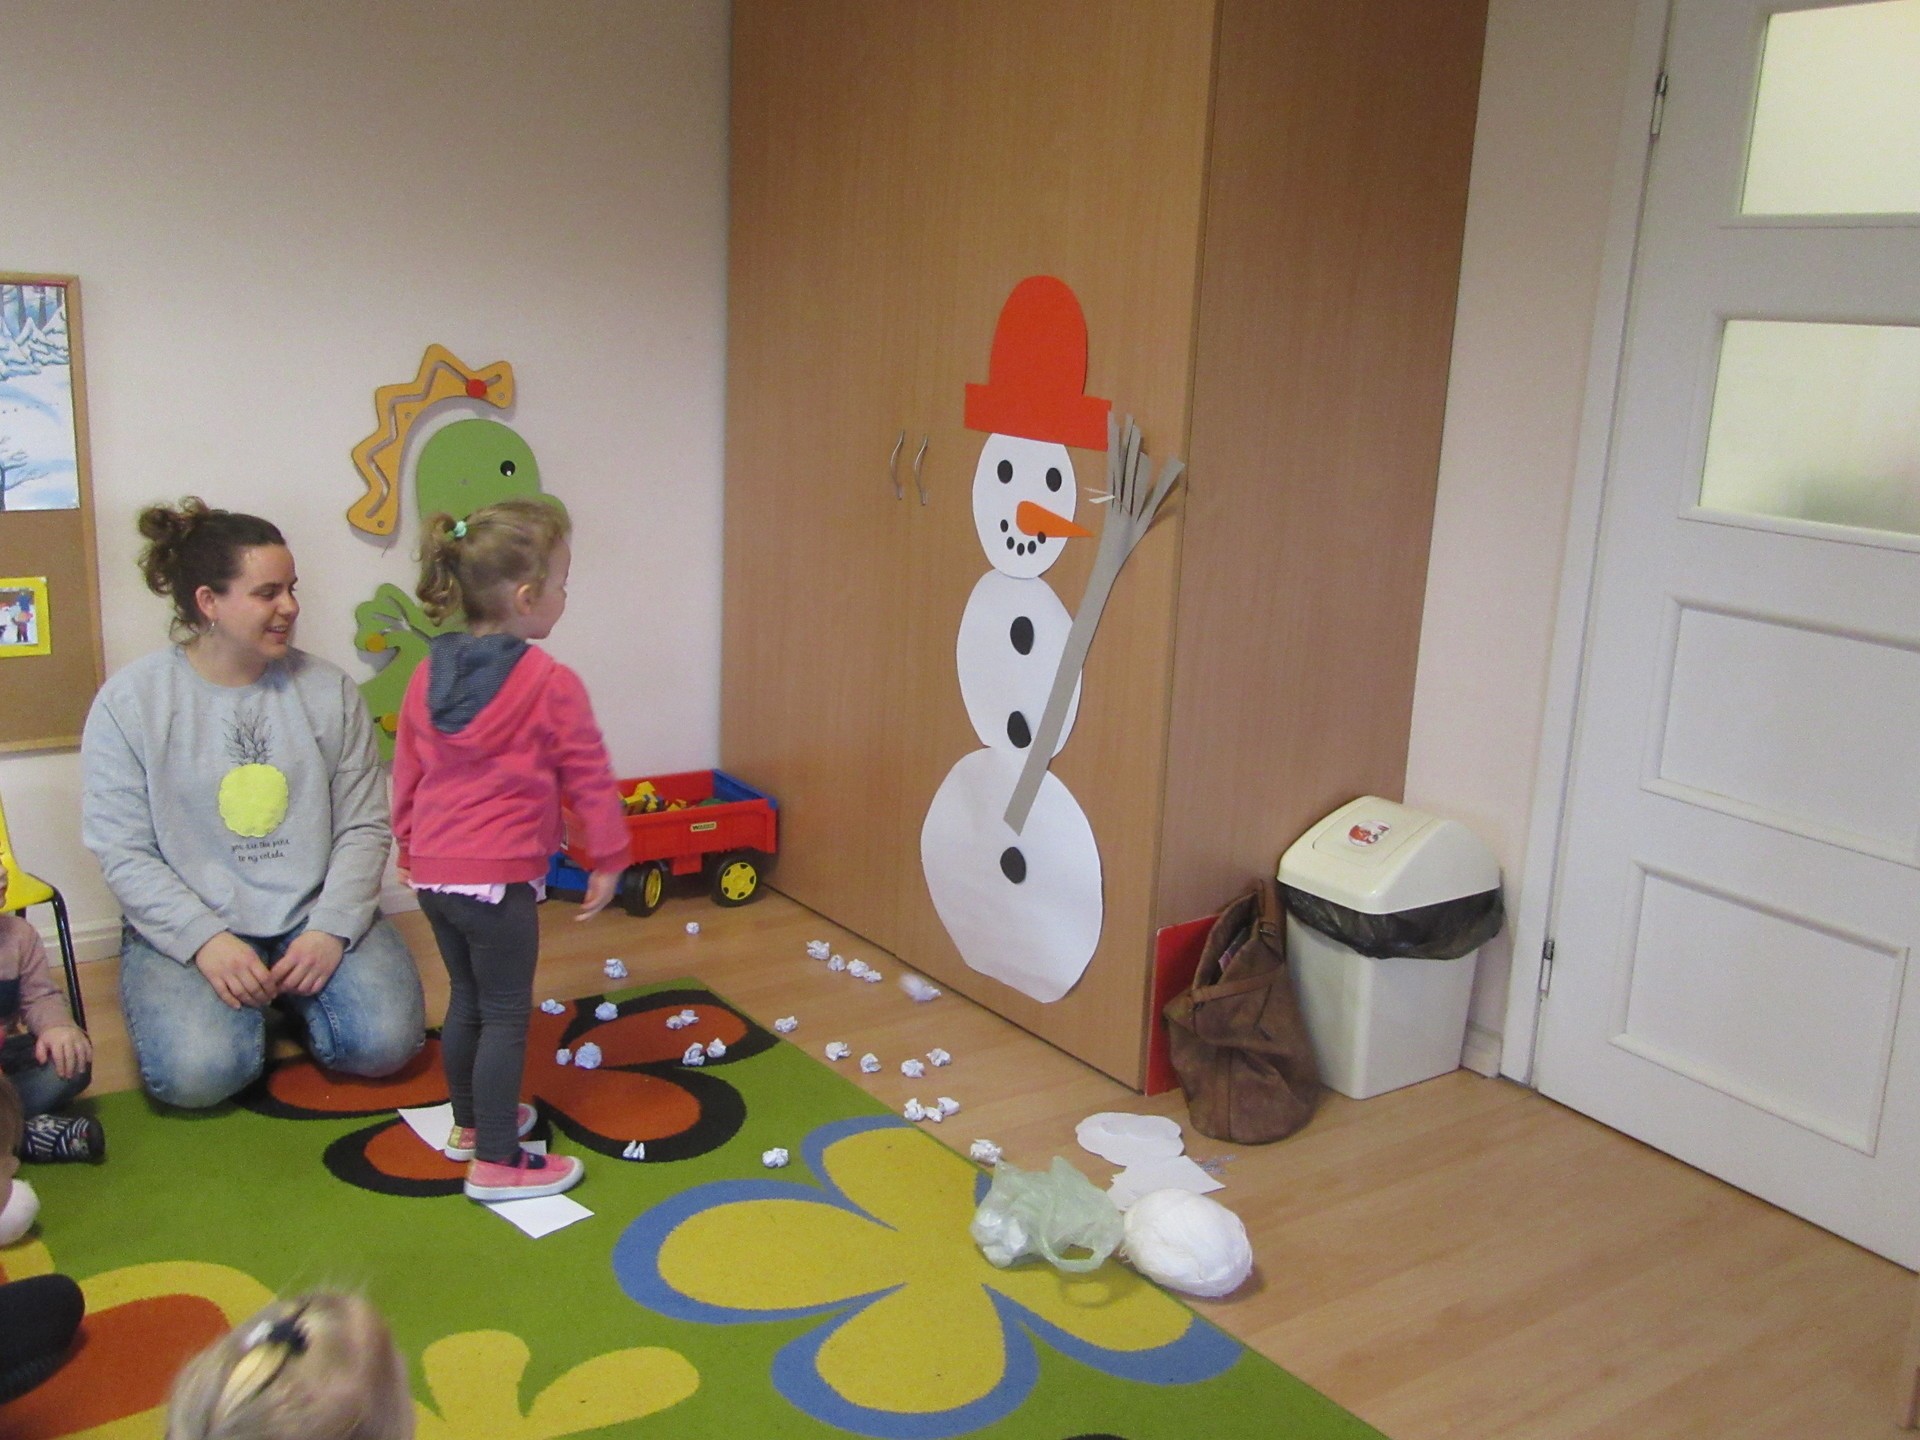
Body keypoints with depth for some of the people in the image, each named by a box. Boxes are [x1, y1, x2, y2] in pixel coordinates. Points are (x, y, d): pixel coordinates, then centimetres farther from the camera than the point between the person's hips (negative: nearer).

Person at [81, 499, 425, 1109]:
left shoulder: (327, 689, 1)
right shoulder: (130, 700, -4)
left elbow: (365, 827, 0)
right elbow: (123, 853, -7)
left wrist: (331, 929, -13)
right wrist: (205, 940, -19)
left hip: (315, 916, 2)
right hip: (187, 923, -2)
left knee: (386, 1042, -19)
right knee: (197, 1073, -25)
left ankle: (295, 989, 11)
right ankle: (236, 992, 8)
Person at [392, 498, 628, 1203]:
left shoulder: (427, 675, 6)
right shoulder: (551, 685, -14)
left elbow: (406, 770, 14)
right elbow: (588, 778, -8)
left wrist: (410, 848, 26)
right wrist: (608, 859, 4)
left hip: (432, 872, 7)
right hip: (498, 878, -7)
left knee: (466, 998, 22)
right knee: (506, 1015, 2)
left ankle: (470, 1122, 37)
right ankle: (495, 1162, 8)